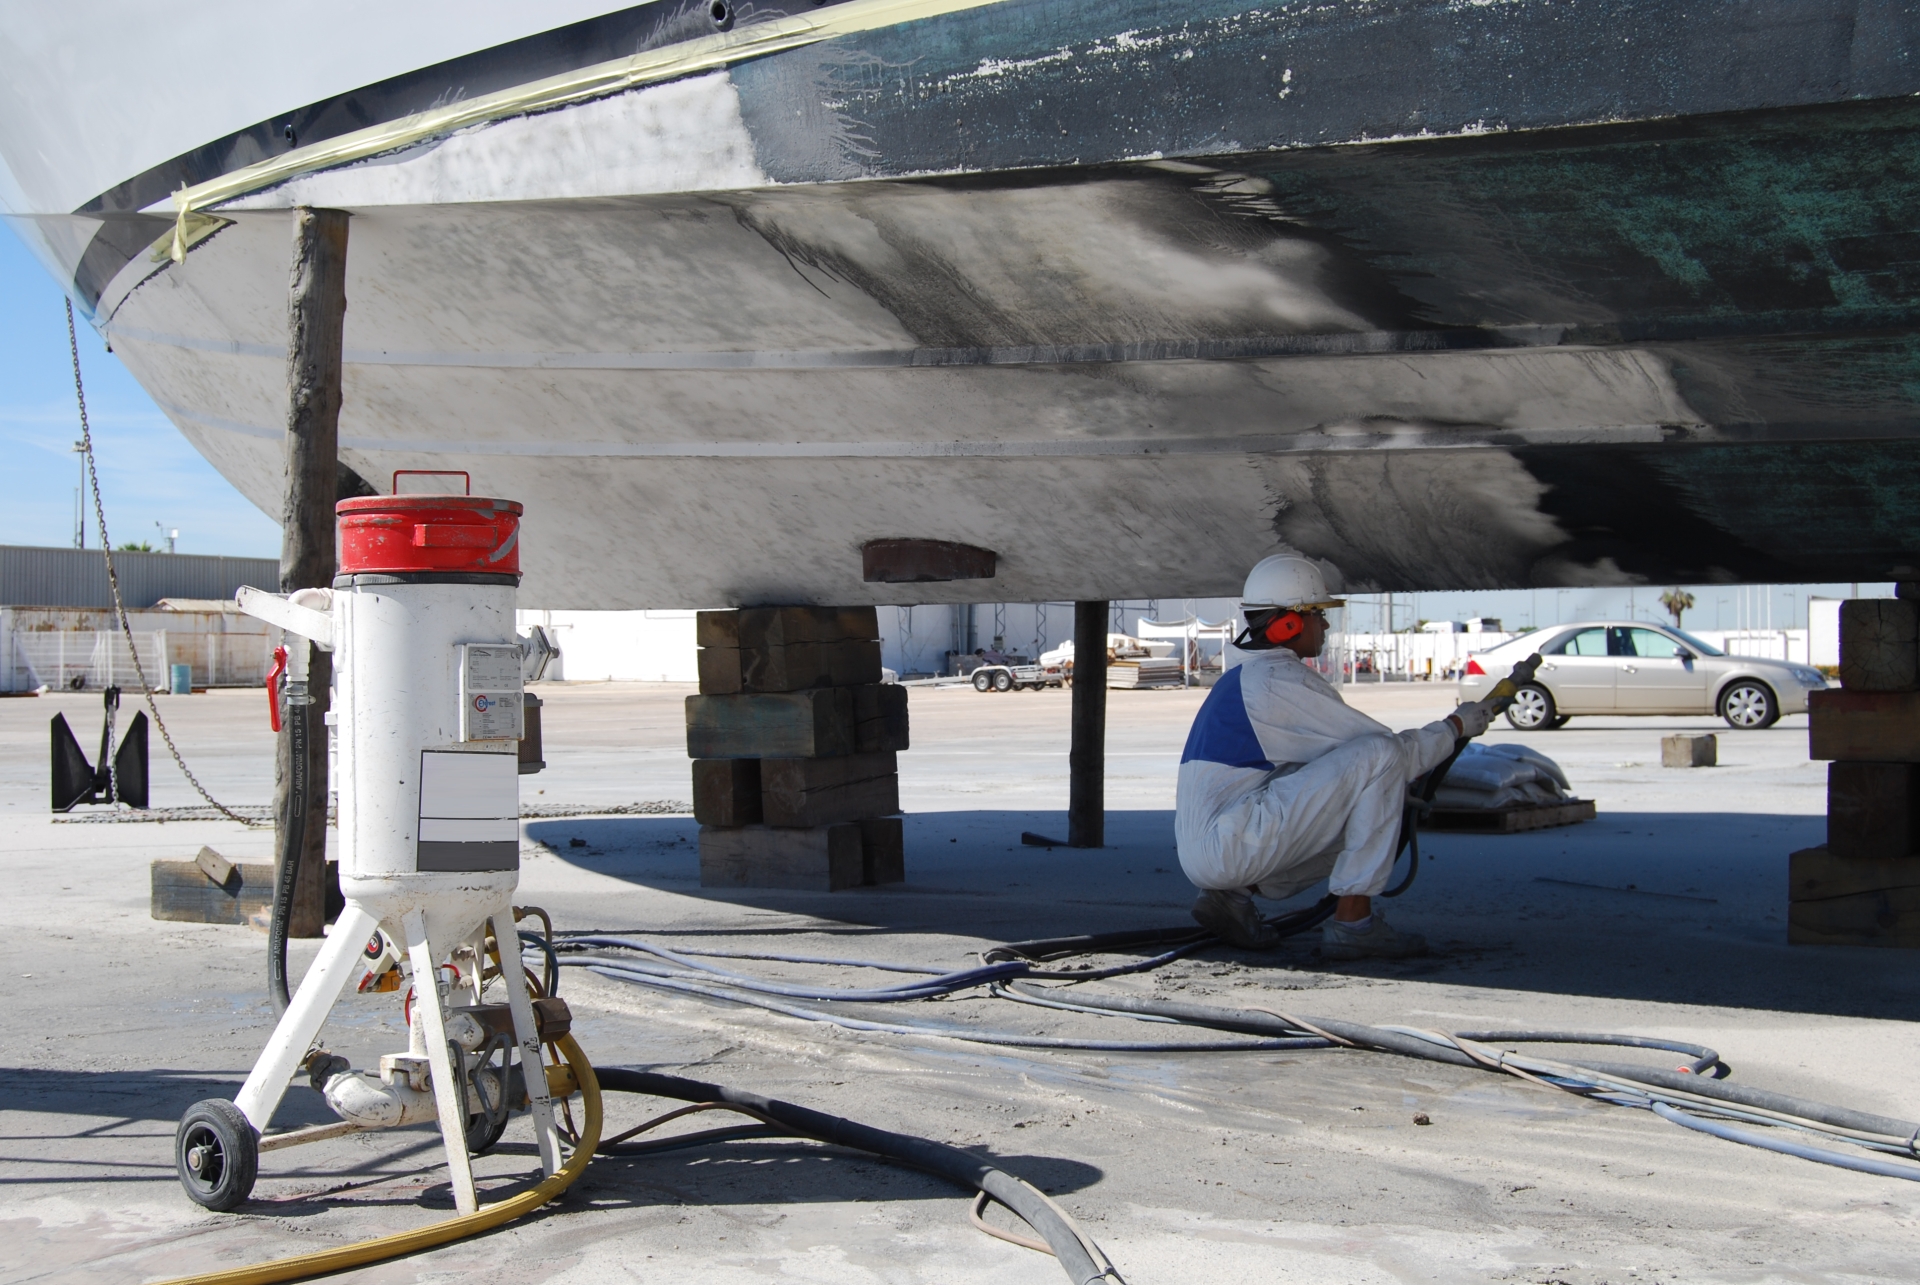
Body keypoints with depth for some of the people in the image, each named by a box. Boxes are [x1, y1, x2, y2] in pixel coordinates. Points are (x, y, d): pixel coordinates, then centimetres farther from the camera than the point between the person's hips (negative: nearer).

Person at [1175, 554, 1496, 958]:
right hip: (1226, 846, -10)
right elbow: (1397, 752, -7)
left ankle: (1232, 895, 12)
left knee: (1362, 818, 25)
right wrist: (1456, 725, 11)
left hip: (1201, 852, 10)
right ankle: (1354, 922, -10)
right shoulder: (1284, 682, -10)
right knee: (1380, 756, -14)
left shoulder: (1240, 680, 20)